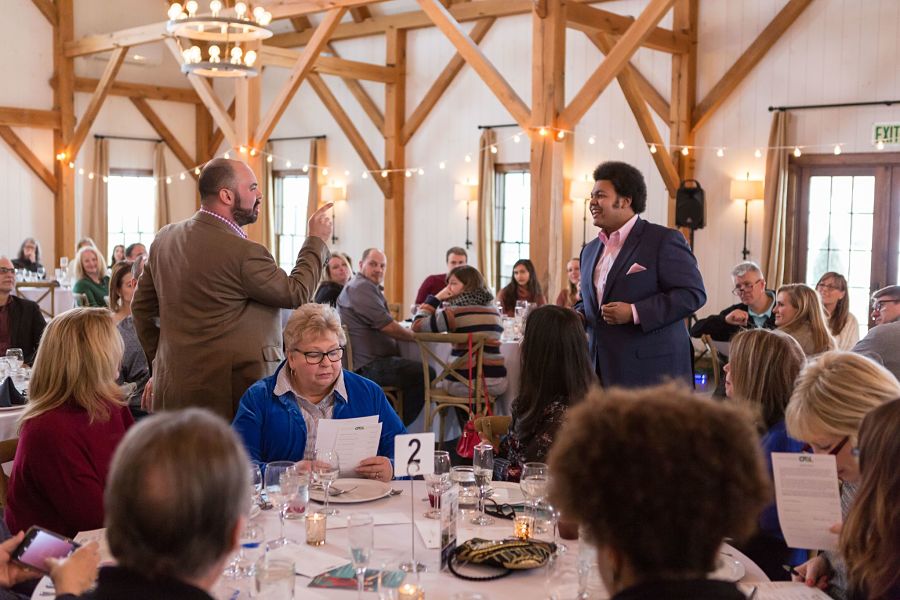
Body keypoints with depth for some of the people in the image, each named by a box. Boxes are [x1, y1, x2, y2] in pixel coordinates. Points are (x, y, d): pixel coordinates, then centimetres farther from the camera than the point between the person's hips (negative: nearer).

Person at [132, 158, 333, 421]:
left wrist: (159, 363, 20)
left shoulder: (164, 237, 6)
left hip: (172, 387, 8)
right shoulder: (243, 253, -18)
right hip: (230, 394, -8)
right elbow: (297, 294, -6)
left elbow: (141, 306, 13)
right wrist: (317, 240, 5)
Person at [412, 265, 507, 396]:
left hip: (464, 383, -4)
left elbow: (417, 325, -4)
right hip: (496, 381, 5)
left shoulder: (455, 312, -9)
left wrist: (436, 298, 4)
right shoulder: (494, 310, 9)